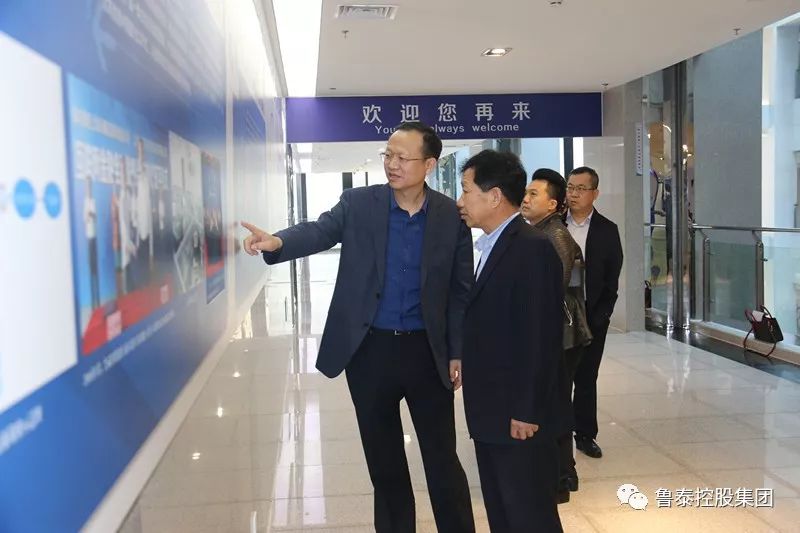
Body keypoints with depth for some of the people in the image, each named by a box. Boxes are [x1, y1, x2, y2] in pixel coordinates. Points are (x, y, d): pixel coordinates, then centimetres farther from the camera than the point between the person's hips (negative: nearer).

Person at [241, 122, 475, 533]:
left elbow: (461, 289, 0)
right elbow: (319, 231, -16)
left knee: (442, 460, 7)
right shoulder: (358, 203, -2)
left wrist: (457, 352, -1)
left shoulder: (452, 216, -3)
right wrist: (277, 241, -38)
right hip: (368, 350, 1)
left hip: (426, 350, -1)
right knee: (384, 463, 15)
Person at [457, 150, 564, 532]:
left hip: (519, 417, -9)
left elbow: (540, 336, -21)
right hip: (492, 414, 9)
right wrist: (482, 410, 15)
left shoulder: (532, 248, -17)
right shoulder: (493, 246, 14)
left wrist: (527, 411, -20)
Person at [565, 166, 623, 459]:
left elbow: (612, 279, 1)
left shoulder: (607, 230, 1)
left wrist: (600, 316, -7)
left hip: (592, 317, 0)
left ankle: (585, 434, 21)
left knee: (586, 378, 10)